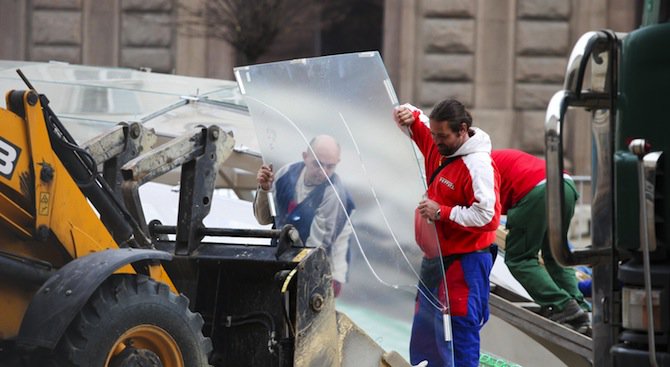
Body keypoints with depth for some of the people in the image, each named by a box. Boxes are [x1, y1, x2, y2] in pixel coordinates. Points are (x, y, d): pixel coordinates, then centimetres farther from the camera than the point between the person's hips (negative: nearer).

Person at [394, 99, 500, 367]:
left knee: (461, 328, -10)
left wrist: (442, 213, -24)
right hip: (435, 256, 9)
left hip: (464, 261, -9)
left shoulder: (478, 166, -21)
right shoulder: (437, 147, 5)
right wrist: (409, 115, -3)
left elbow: (487, 217, -28)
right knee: (424, 326, 16)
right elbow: (417, 122, 22)